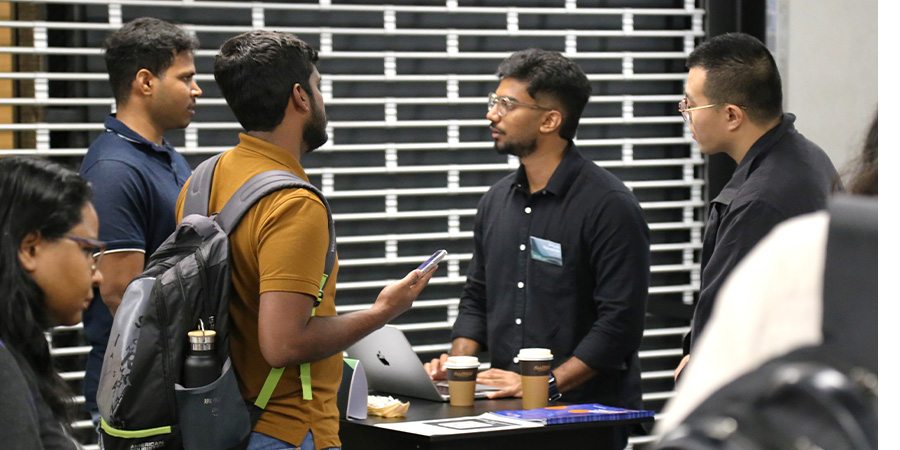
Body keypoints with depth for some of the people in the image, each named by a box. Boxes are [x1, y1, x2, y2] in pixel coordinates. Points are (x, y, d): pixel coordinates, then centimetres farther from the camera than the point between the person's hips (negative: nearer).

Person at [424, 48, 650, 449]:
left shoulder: (610, 206, -8)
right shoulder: (495, 202, 14)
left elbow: (619, 321, -14)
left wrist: (547, 384, -19)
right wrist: (457, 363, 5)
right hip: (507, 407, 6)